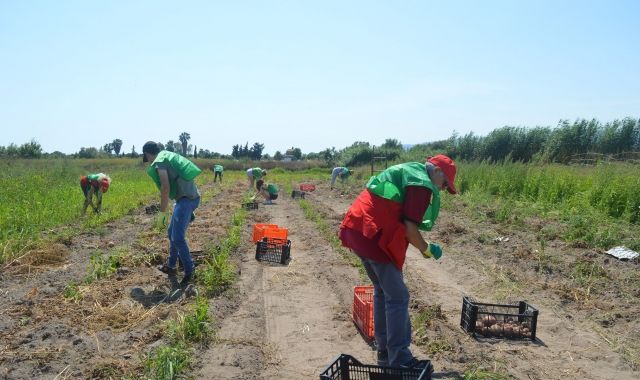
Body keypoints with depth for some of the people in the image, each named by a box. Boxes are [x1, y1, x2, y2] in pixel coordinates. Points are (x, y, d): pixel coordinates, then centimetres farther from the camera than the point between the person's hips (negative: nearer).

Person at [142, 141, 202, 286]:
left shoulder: (159, 162, -7)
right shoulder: (169, 156, 21)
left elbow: (165, 188, -17)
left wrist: (162, 212, -10)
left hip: (186, 199, -10)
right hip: (191, 196, 10)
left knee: (177, 238, -7)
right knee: (172, 233, 20)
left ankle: (189, 272, 1)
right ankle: (170, 266, 31)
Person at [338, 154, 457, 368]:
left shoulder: (407, 172, 23)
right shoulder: (422, 184, -7)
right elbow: (409, 227, -13)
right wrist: (427, 249, 4)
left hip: (357, 229, 10)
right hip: (374, 235, -10)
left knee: (382, 292, 19)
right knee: (397, 297, -1)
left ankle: (385, 353, 29)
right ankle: (399, 360, 7)